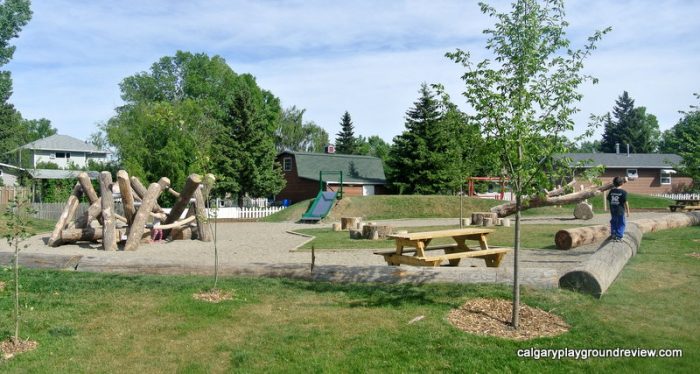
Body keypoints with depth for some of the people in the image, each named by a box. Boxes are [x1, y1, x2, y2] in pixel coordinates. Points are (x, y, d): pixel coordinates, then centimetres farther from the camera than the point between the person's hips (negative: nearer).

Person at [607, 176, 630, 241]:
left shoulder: (611, 191, 2)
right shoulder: (623, 192, -11)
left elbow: (608, 201, 7)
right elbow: (625, 203, -10)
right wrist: (628, 211, -2)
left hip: (613, 211, 4)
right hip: (620, 211, -4)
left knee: (613, 223, 15)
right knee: (621, 223, 5)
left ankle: (613, 235, 17)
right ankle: (619, 236, 3)